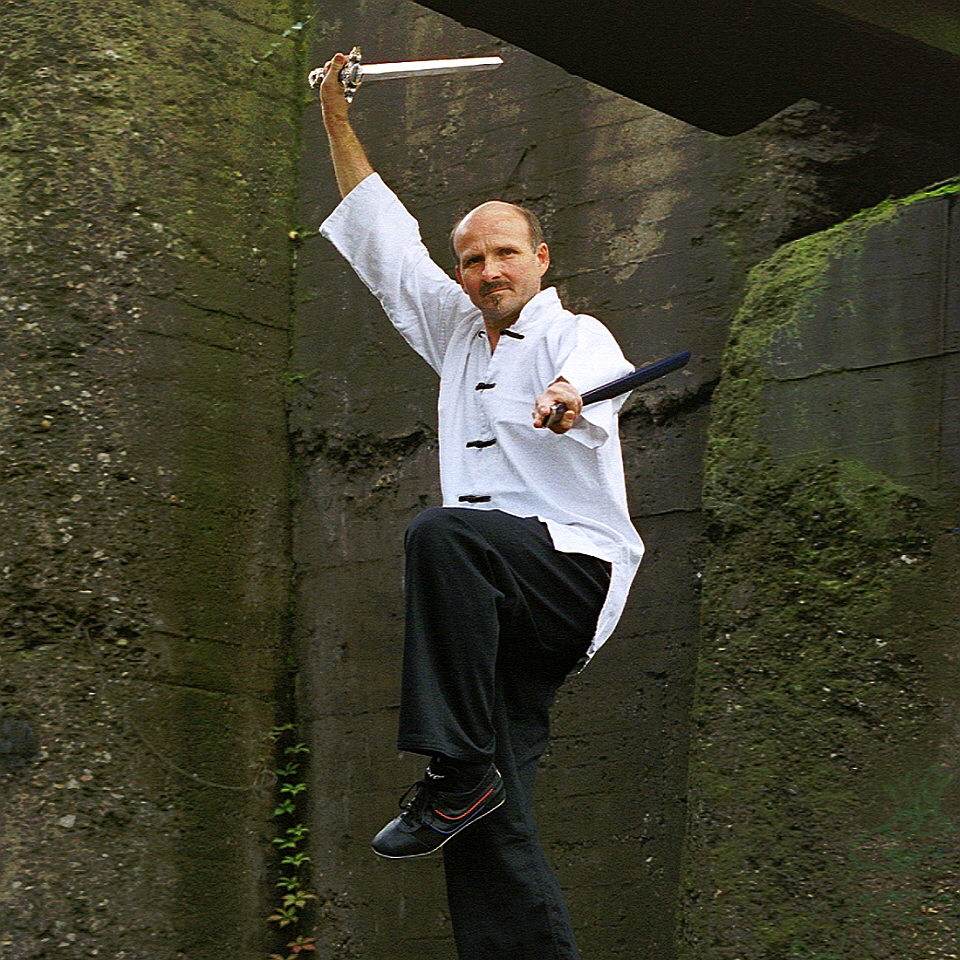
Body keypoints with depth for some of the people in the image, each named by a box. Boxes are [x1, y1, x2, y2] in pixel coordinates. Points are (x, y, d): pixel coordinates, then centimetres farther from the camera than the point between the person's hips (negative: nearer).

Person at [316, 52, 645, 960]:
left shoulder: (577, 336, 1)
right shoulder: (459, 338, 22)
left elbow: (593, 376, -24)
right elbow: (384, 241, 28)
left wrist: (569, 399, -48)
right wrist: (336, 119, 28)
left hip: (575, 569, -7)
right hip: (498, 609, 7)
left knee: (442, 533, -35)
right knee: (491, 832, -7)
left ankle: (458, 768, -37)